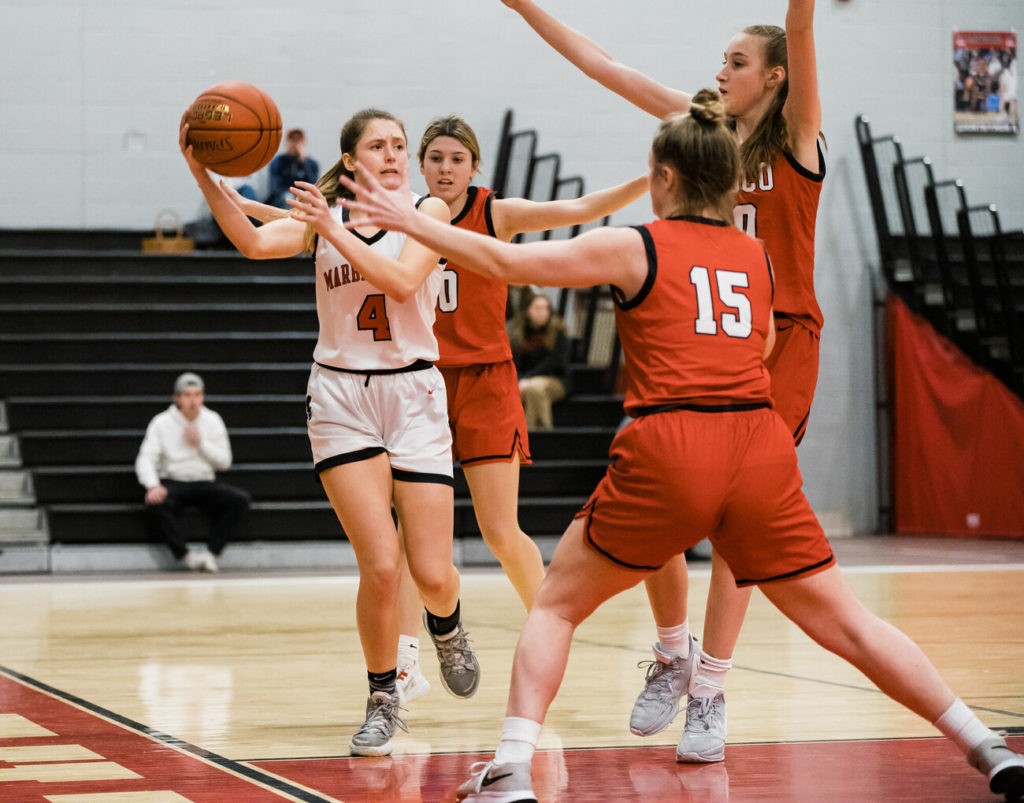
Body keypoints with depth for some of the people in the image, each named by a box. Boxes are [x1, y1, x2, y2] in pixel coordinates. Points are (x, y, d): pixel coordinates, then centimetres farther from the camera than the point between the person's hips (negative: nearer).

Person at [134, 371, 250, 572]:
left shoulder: (212, 420, 8)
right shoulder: (162, 422, 1)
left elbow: (225, 462, 5)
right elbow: (145, 459, -9)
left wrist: (201, 443, -11)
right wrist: (153, 486, -29)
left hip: (204, 483, 3)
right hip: (172, 483, -2)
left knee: (240, 499, -25)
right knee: (155, 504, -37)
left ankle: (211, 552, -23)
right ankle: (186, 556, -31)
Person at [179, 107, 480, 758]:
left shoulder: (429, 212, 2)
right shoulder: (321, 216, 5)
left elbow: (401, 280, -16)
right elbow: (255, 242, -14)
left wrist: (332, 230, -20)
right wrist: (203, 175, -27)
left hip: (413, 394, 0)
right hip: (340, 396, 0)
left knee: (432, 576, -4)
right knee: (381, 565, -13)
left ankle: (447, 628, 34)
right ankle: (383, 700, 7)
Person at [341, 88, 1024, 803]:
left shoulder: (636, 248, 5)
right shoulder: (758, 256, 16)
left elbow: (505, 262, 6)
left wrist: (410, 220, 17)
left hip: (669, 454, -3)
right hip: (762, 454, 3)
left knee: (555, 607, 13)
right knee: (847, 624, 10)